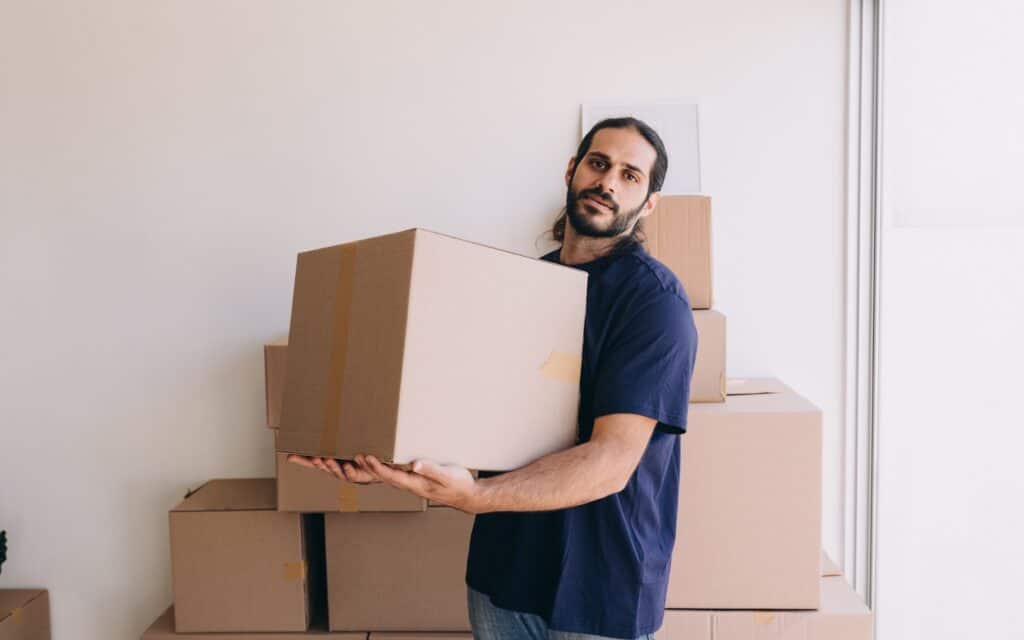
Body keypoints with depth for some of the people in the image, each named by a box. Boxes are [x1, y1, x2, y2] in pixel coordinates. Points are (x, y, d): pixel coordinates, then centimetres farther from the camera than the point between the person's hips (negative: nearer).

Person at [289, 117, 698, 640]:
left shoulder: (653, 297, -15)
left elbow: (612, 461, -24)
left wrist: (474, 496, -38)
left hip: (601, 591, -5)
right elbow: (476, 408, 9)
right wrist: (377, 457, -8)